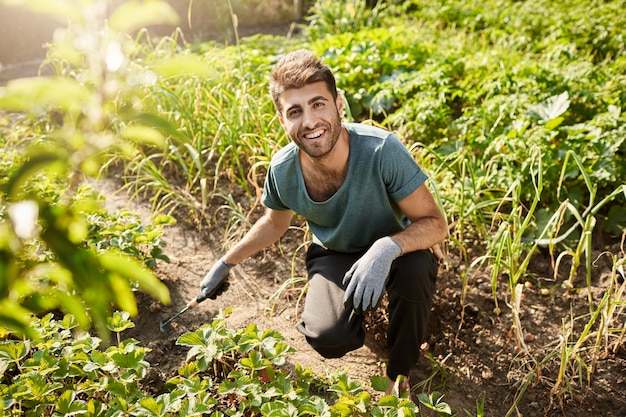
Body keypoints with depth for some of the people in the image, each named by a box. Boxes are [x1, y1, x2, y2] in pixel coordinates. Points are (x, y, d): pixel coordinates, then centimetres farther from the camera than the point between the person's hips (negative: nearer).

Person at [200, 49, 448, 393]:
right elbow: (274, 224, 5)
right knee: (327, 338, -26)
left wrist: (388, 247, -44)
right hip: (334, 256, 1)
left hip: (392, 253, -1)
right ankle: (360, 308, 13)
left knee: (416, 269, -36)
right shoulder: (282, 170, -20)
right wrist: (225, 263, 10)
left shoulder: (381, 150, -32)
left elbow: (435, 224, -24)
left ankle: (399, 375, -7)